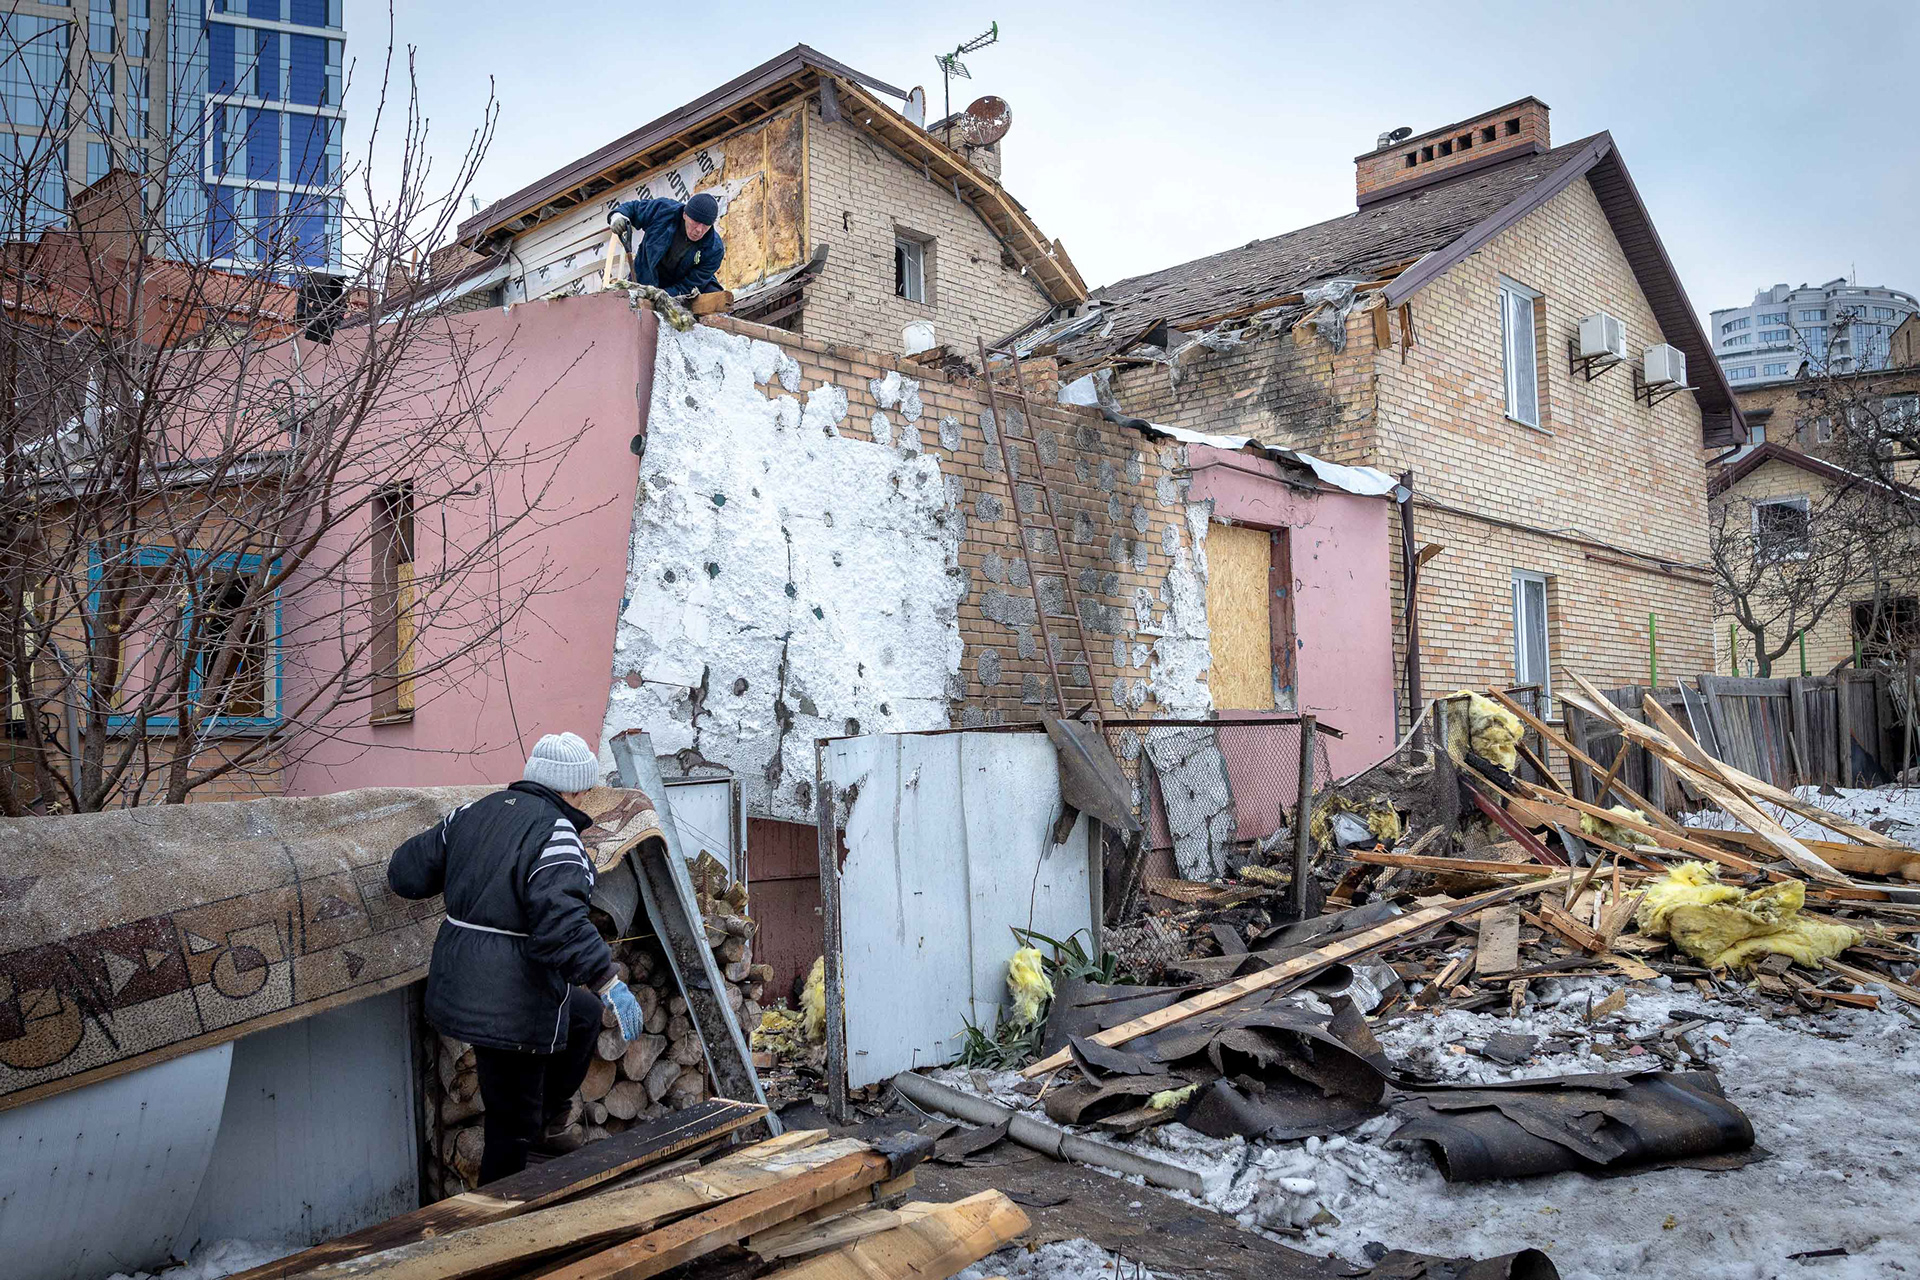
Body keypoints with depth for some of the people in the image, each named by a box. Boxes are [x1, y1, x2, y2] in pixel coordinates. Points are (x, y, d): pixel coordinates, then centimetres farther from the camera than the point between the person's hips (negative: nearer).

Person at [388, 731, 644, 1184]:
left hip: (460, 988, 9)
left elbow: (406, 873, 12)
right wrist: (608, 980, -31)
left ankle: (552, 1118, 37)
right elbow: (561, 921, -31)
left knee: (584, 1013, 29)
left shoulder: (471, 814, 7)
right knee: (513, 1127, 6)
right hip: (511, 1005, -9)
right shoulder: (555, 835, -19)